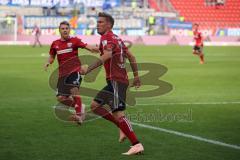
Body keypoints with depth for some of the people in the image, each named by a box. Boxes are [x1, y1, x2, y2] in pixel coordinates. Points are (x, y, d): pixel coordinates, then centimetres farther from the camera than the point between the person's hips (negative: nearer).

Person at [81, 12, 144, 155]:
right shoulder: (117, 38, 19)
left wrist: (88, 69, -35)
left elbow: (107, 55, -29)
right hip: (121, 80, 10)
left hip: (116, 81, -10)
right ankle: (124, 128, 12)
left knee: (118, 114, -15)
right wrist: (136, 76, 26)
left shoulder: (106, 38, -10)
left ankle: (137, 145, -18)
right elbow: (131, 57, 22)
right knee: (95, 106, 14)